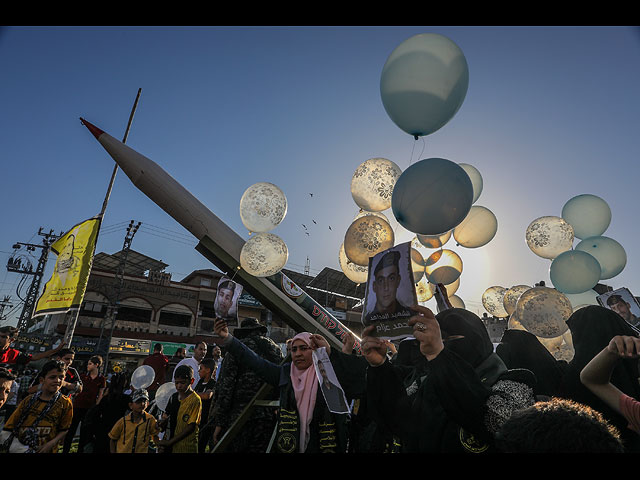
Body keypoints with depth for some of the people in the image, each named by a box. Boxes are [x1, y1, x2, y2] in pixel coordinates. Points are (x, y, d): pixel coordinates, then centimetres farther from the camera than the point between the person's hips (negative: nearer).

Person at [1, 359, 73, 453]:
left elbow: (64, 430, -2)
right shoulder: (29, 400, 1)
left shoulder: (65, 403, -6)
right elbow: (9, 427, 5)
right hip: (19, 448, 2)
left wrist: (51, 444, -16)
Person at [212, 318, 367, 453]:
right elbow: (255, 361, -3)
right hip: (288, 446, 3)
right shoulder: (285, 373, 2)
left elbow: (359, 369, -20)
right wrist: (227, 339, -12)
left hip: (322, 446, -2)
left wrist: (329, 352, -26)